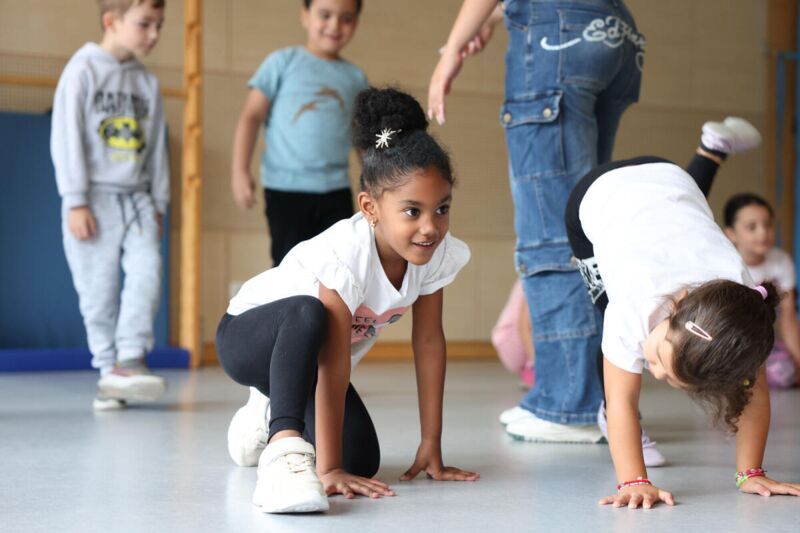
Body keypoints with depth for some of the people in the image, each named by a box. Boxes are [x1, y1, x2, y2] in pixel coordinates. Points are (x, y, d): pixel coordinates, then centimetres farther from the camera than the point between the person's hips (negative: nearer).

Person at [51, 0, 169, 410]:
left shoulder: (147, 82, 13)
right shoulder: (83, 69, -3)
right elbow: (66, 137, -8)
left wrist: (158, 204, 12)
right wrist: (75, 201, -13)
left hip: (137, 199, 4)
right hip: (95, 198, -4)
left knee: (147, 271, -16)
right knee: (99, 290, -2)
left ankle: (129, 359, -15)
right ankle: (109, 369, 7)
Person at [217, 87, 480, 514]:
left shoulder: (439, 254, -18)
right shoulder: (347, 254, -36)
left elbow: (429, 341, -10)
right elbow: (333, 366, -37)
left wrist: (431, 446, -9)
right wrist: (329, 470, -37)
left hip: (309, 356, 7)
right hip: (248, 335, -7)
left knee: (362, 460, -9)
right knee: (310, 314, -39)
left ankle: (271, 415, 21)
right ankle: (284, 445, -40)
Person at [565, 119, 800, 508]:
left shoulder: (740, 295, -39)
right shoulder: (635, 306, -47)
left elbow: (755, 393, -27)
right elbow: (622, 400, -39)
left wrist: (750, 474, -26)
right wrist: (633, 481, -46)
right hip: (598, 195, -2)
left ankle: (713, 148, 56)